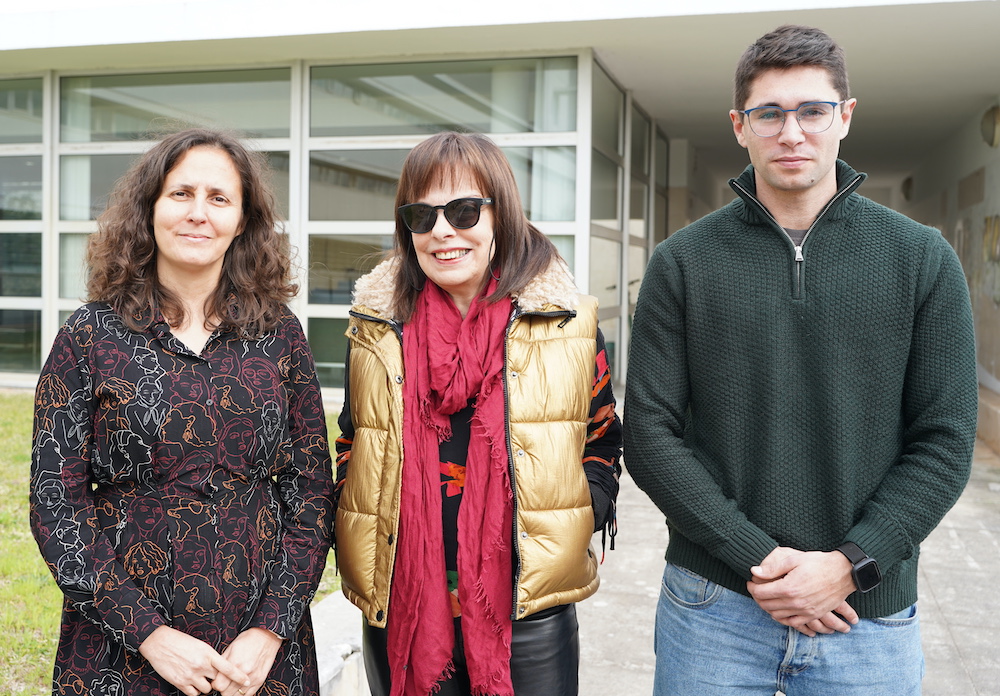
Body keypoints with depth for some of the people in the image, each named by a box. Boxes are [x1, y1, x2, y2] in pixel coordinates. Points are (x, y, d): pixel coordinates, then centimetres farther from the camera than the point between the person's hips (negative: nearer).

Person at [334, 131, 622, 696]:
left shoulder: (569, 322, -1)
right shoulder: (377, 329, 5)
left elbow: (603, 443, 7)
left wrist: (567, 528, -5)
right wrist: (358, 547, 4)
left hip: (530, 612, -1)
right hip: (398, 610, 2)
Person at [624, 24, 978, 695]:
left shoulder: (923, 260, 0)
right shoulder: (682, 262, -1)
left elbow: (944, 442, -1)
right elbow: (651, 435, -5)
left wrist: (847, 565, -12)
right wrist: (756, 561, -12)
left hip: (871, 611, 1)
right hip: (712, 606, 0)